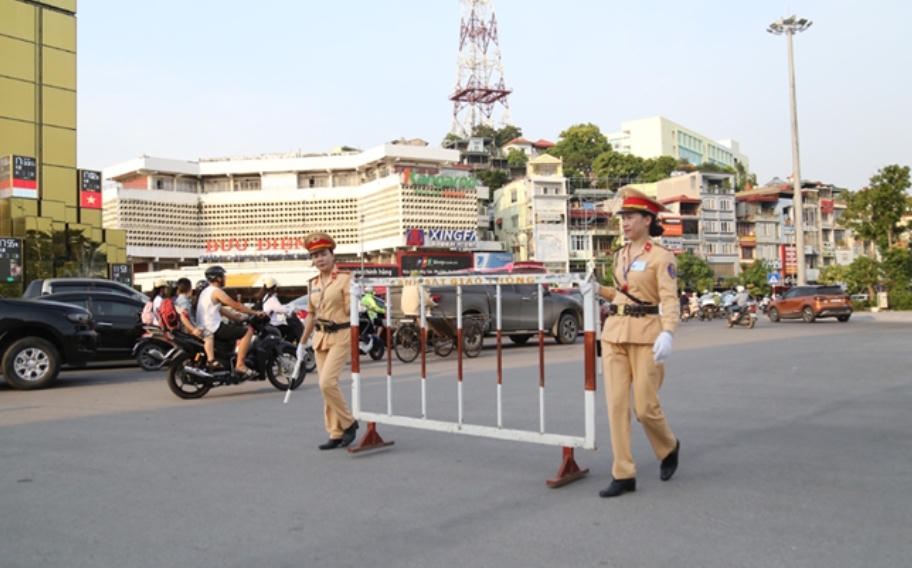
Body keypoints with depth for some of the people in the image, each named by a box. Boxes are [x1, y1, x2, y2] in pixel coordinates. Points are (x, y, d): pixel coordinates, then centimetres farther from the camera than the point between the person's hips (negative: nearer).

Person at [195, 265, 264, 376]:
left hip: (205, 329, 10)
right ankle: (240, 365, -16)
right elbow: (236, 306, -14)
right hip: (214, 329, -10)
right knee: (248, 330, -12)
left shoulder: (206, 291, 19)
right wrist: (255, 313, -6)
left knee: (240, 329, 25)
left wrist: (241, 318, 19)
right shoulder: (216, 291, -12)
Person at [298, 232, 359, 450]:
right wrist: (302, 342, 21)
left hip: (341, 336, -6)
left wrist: (355, 295, -31)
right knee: (326, 385, 6)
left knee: (327, 382, -17)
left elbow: (350, 310, -12)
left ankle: (349, 422, 4)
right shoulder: (313, 284, 10)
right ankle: (336, 434, 15)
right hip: (321, 337, 6)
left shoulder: (344, 278, -7)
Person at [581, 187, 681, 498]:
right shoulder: (620, 255, 13)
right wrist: (598, 289, 6)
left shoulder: (662, 257, -6)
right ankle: (623, 475, 5)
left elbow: (670, 300, -13)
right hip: (614, 333, 6)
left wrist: (667, 333, -28)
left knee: (645, 407, 0)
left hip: (646, 335, -6)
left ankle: (669, 447, 32)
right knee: (617, 404, 0)